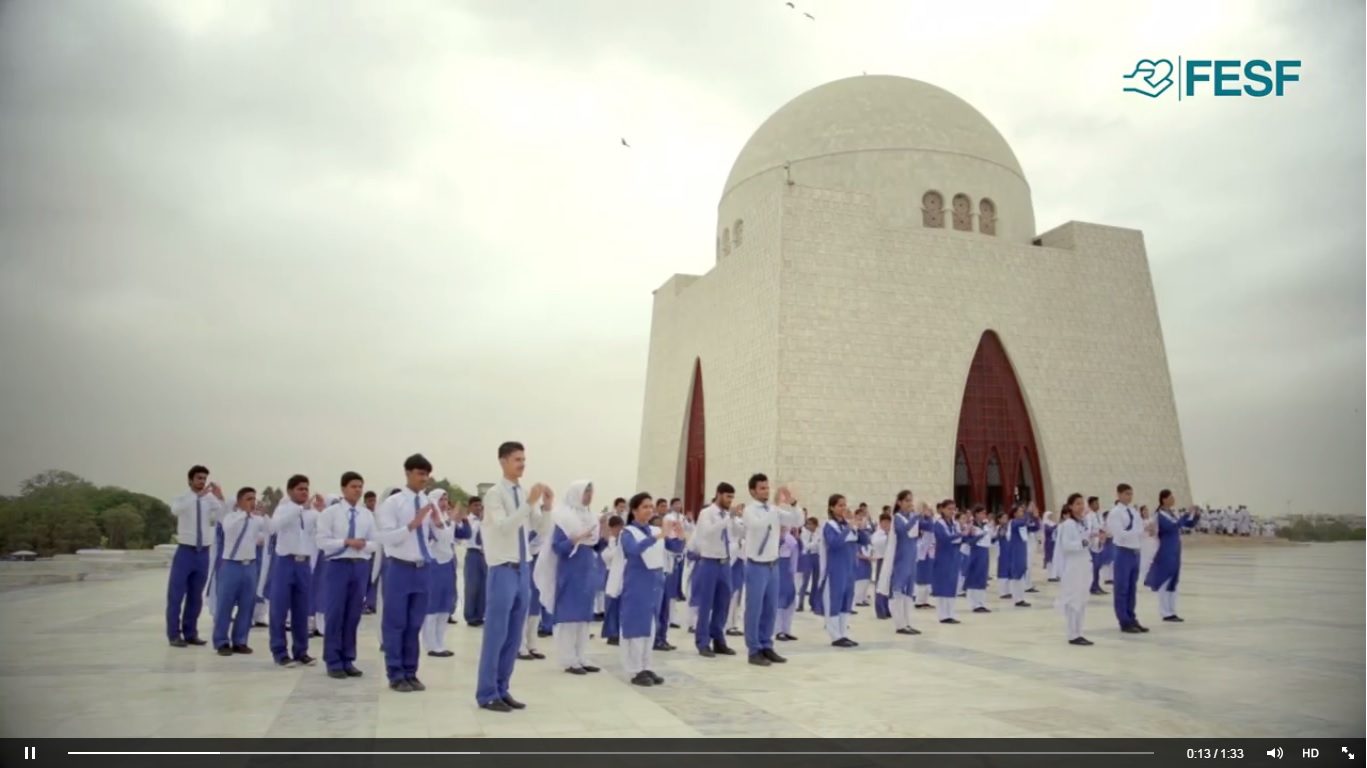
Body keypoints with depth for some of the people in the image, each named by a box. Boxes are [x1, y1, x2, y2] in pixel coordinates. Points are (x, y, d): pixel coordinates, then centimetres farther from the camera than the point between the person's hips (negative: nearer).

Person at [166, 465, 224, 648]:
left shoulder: (211, 501, 1)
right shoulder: (183, 499, -3)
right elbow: (176, 510, -28)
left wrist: (220, 499, -20)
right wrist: (199, 495, -34)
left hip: (203, 553, 3)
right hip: (185, 551, -2)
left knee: (196, 596, 10)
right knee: (176, 594, 2)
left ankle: (190, 633, 20)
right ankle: (174, 634, 12)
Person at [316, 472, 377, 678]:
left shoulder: (367, 515, 6)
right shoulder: (330, 513, -3)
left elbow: (375, 543, 8)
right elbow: (322, 542, -8)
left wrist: (364, 544, -13)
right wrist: (347, 542, -17)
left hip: (361, 566, 3)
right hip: (338, 565, -3)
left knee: (354, 615, 9)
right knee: (335, 615, 1)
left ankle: (348, 660, 20)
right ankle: (333, 662, 12)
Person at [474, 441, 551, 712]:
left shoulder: (524, 493, 9)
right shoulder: (495, 494, -10)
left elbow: (535, 528, 11)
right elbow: (503, 527, -24)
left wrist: (546, 507, -5)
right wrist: (530, 503, -28)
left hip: (523, 568, 7)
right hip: (503, 569, -7)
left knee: (514, 636, 12)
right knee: (496, 634, -1)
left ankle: (502, 689, 23)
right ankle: (487, 694, 10)